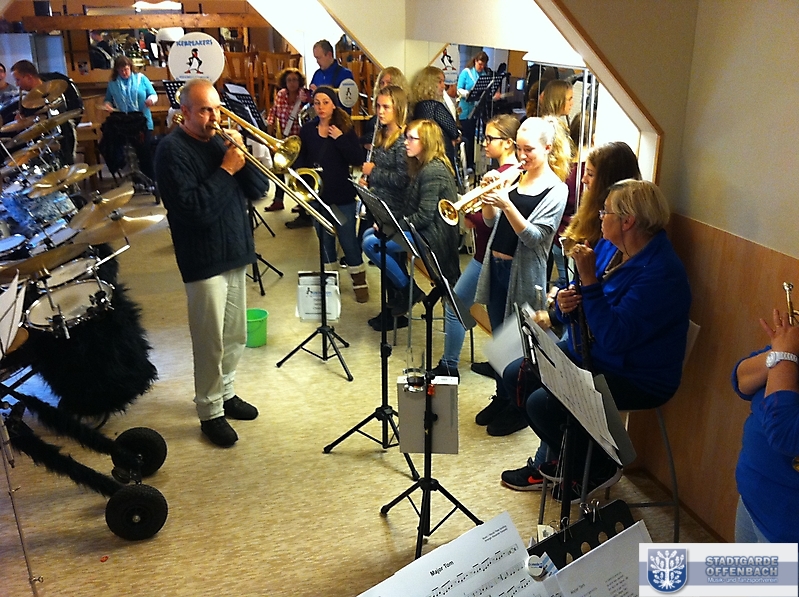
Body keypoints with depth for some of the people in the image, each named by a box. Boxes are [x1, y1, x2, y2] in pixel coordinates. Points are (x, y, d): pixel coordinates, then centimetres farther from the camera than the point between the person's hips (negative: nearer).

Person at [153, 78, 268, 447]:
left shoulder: (220, 141, 10)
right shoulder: (172, 150, -12)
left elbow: (258, 190, 6)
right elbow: (194, 208, -23)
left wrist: (243, 157, -10)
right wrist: (226, 169, -21)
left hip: (235, 254, 7)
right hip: (204, 261, -7)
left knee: (235, 337, 17)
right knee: (211, 343, 1)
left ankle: (225, 392, 36)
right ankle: (210, 412, 17)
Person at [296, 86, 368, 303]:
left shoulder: (345, 128, -4)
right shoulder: (307, 130, 3)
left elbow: (358, 159, -12)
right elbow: (300, 160, 5)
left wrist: (340, 138, -20)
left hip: (342, 194, -3)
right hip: (317, 194, 3)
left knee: (348, 239, 2)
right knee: (324, 240, 13)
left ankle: (359, 281, 16)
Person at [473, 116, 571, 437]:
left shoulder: (556, 189, -10)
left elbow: (535, 237, -18)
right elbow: (492, 221, 9)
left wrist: (506, 204, -28)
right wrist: (489, 197, -10)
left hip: (523, 273, -6)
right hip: (496, 266, 6)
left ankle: (519, 409, 22)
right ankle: (502, 399, 33)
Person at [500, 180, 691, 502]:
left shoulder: (661, 273, -26)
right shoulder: (608, 246, 2)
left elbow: (613, 338, -33)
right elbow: (578, 309, 10)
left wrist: (589, 279, -31)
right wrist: (564, 304, -14)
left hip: (635, 377, -9)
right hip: (584, 352, 9)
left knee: (542, 403, -22)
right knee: (515, 376, 2)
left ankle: (599, 469, 6)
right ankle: (552, 459, 19)